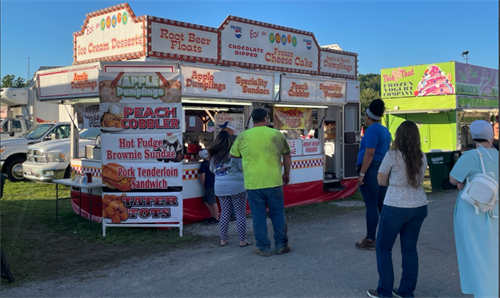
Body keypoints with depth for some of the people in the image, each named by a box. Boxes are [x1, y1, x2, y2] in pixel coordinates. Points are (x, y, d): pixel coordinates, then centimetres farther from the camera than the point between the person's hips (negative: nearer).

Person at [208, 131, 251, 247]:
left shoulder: (214, 155, 5)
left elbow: (212, 170, 17)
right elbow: (243, 167, -9)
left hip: (220, 187, 5)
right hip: (237, 186, -5)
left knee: (224, 213, 13)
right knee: (240, 214, 3)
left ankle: (223, 240, 16)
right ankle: (242, 240, 6)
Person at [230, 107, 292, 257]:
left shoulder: (242, 137, 2)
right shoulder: (276, 134, 3)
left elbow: (233, 157, 12)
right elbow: (287, 155, 13)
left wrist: (239, 172, 29)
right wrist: (286, 173, 25)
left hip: (253, 183, 0)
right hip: (274, 182, 0)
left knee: (258, 216, 9)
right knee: (278, 214, 13)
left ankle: (263, 247, 17)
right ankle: (281, 245, 21)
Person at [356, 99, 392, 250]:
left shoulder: (372, 130, -12)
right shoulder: (385, 130, 17)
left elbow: (369, 153, -19)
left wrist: (362, 174, -18)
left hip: (371, 170, -9)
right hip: (384, 170, 9)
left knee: (371, 205, -5)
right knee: (382, 204, 14)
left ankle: (370, 241, 0)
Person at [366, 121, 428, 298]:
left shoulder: (392, 155, -13)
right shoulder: (422, 157, 2)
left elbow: (381, 181, -4)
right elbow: (418, 179, 14)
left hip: (395, 207, -5)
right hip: (419, 207, 5)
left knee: (383, 248, 10)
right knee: (410, 249, 14)